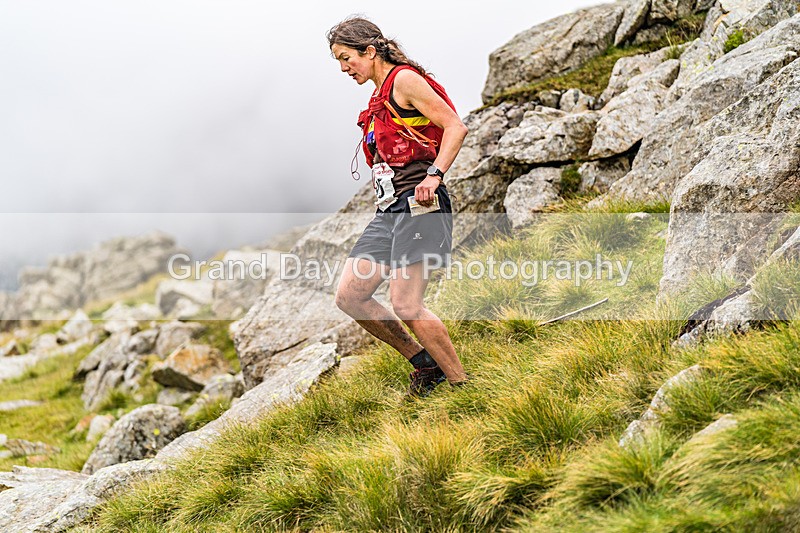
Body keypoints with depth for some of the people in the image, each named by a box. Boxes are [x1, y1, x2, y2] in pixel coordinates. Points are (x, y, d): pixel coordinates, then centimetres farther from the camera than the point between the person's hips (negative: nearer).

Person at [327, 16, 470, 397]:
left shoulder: (404, 80, -4)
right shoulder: (379, 100, 22)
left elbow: (456, 127, -13)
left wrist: (433, 176, -24)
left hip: (417, 202, -9)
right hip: (389, 209, 9)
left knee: (405, 304, -15)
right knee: (349, 296, 1)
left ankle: (462, 386, -5)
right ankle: (424, 361, 11)